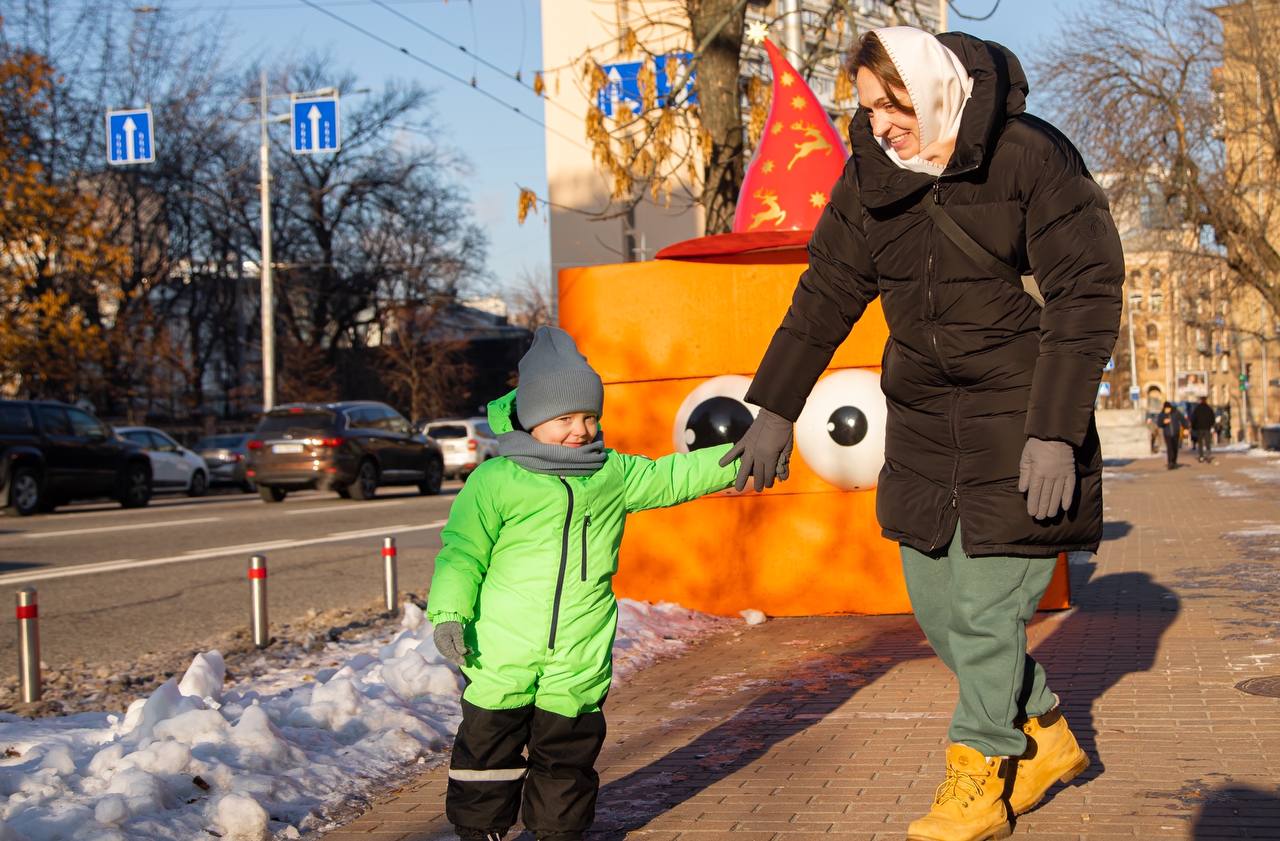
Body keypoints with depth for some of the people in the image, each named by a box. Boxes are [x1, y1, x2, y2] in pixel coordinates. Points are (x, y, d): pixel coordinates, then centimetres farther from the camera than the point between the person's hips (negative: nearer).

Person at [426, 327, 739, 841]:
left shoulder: (614, 475, 9)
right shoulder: (495, 481, -4)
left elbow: (674, 476, 14)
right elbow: (462, 552, -2)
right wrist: (448, 612, -14)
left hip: (577, 664, 3)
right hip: (500, 659, -3)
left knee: (566, 759, 12)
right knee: (488, 752, 6)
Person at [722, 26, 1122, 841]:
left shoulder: (1031, 156, -14)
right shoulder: (873, 174, 1)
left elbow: (1088, 293, -14)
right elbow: (828, 292, 10)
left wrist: (1056, 432, -18)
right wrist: (775, 410, 9)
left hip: (1017, 411, -6)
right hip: (924, 414, 6)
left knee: (987, 604, -6)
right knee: (935, 599, 8)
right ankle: (1047, 738, 29)